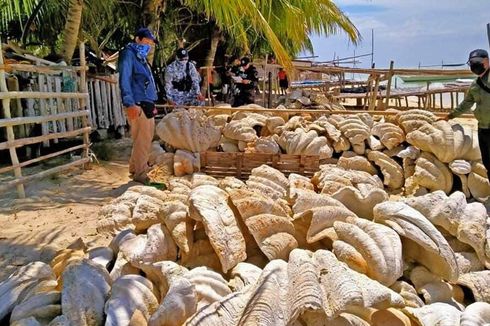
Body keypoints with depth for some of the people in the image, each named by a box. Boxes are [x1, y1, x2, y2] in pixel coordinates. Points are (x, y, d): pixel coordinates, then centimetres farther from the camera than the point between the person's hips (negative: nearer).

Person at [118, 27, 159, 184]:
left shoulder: (141, 58, 23)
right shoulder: (128, 54, -5)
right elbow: (124, 80, -17)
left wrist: (151, 105, 22)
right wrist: (130, 104, -26)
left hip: (146, 106, 10)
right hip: (137, 106, -9)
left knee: (145, 140, 14)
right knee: (142, 141, -8)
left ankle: (135, 169, 26)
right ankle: (140, 175, 0)